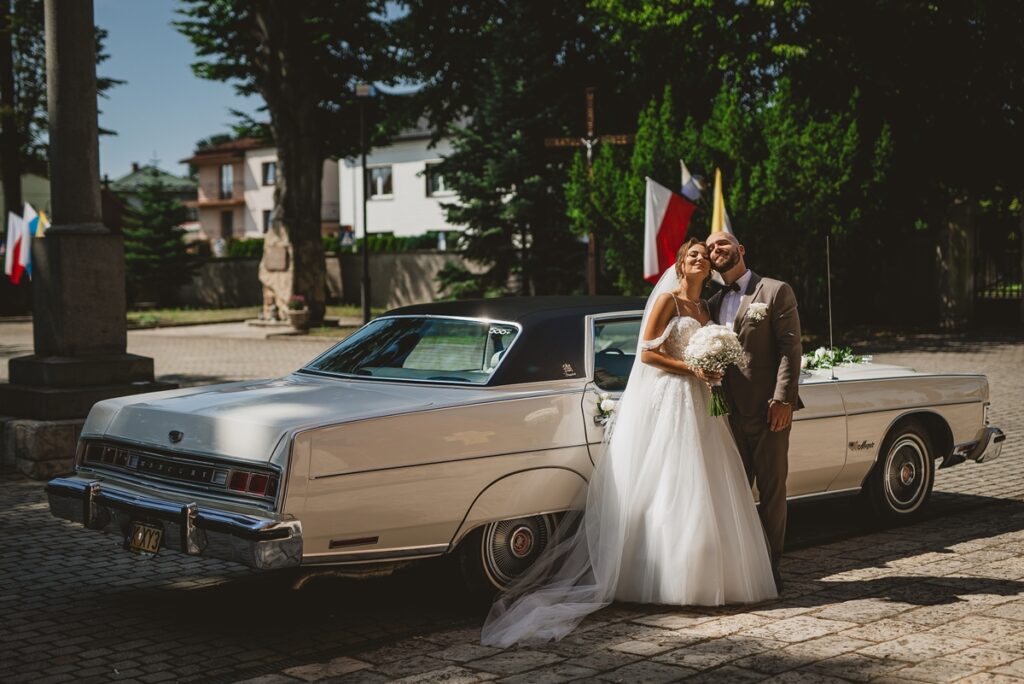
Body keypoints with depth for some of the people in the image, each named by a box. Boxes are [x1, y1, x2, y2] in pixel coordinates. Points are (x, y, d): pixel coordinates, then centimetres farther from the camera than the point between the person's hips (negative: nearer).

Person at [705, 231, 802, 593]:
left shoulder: (776, 292, -1)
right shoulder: (714, 303, 16)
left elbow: (790, 348, -8)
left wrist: (783, 400, -17)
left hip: (769, 409, -5)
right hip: (732, 412, 5)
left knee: (772, 489, 2)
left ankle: (771, 566, 11)